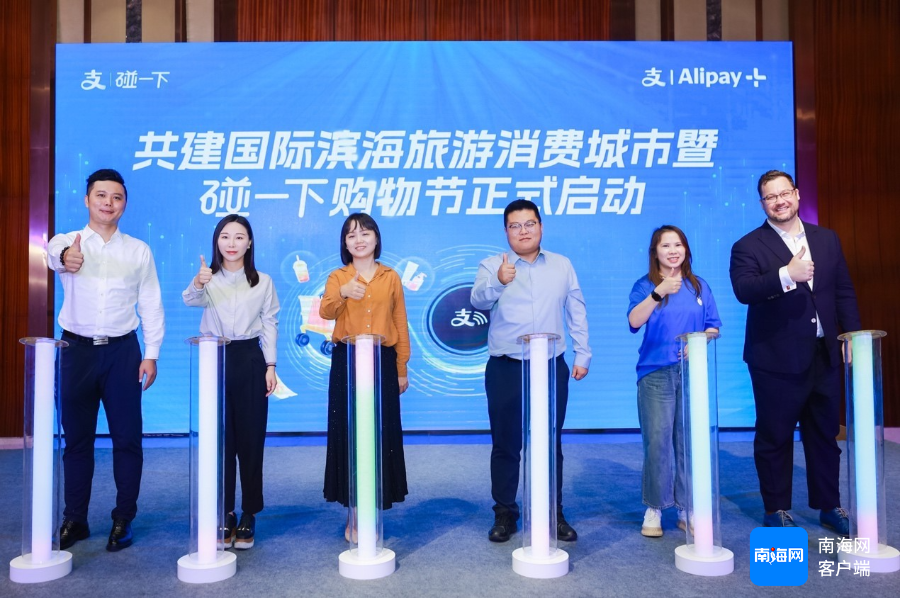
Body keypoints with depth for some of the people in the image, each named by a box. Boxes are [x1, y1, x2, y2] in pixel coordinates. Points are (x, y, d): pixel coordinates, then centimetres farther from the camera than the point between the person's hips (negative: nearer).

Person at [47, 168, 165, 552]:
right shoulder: (67, 241, 1)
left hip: (122, 351, 0)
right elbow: (53, 253, -25)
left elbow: (151, 305, 4)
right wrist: (65, 258, -51)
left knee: (127, 438, 3)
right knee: (77, 438, 9)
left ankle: (123, 520, 16)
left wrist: (151, 354, -4)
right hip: (77, 350, 0)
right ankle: (74, 520, 23)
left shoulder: (139, 251, 5)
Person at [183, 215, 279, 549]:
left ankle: (249, 515, 14)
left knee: (250, 439, 3)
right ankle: (224, 513, 17)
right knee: (220, 439, 6)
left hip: (250, 360, 0)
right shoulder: (208, 279, 1)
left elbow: (270, 324, 5)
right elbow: (189, 300, -21)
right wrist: (198, 284, -44)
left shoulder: (263, 282, 4)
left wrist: (270, 366, -1)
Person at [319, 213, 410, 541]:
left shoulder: (391, 277, 7)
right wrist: (342, 293, -36)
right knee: (348, 435, 2)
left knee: (383, 436, 4)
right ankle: (353, 515, 15)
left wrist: (402, 369, 5)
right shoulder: (338, 277, 4)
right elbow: (325, 312, -15)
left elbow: (401, 325, 7)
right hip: (347, 363, 0)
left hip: (383, 363, 1)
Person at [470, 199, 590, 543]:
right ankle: (504, 514, 17)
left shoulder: (562, 266, 8)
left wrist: (583, 355, 5)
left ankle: (555, 514, 23)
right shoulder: (492, 266, -1)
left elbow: (577, 313, 10)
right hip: (506, 369, -2)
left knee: (550, 444, 10)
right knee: (505, 444, 5)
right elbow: (478, 301, -20)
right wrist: (497, 282, -40)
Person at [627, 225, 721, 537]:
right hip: (656, 373, -3)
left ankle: (688, 509, 16)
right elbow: (634, 321, -17)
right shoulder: (645, 286, 1)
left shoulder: (699, 286, 11)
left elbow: (713, 326, 11)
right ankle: (653, 509, 8)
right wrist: (659, 292, -31)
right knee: (657, 441, -4)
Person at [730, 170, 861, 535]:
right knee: (774, 437, 6)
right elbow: (744, 290, -21)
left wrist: (852, 334, 4)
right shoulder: (748, 247, -5)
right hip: (777, 359, -4)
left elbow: (844, 291, 12)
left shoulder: (827, 239, 11)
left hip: (824, 355, 5)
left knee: (825, 434, 14)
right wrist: (787, 275, -33)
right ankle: (776, 510, 19)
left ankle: (829, 506, 29)